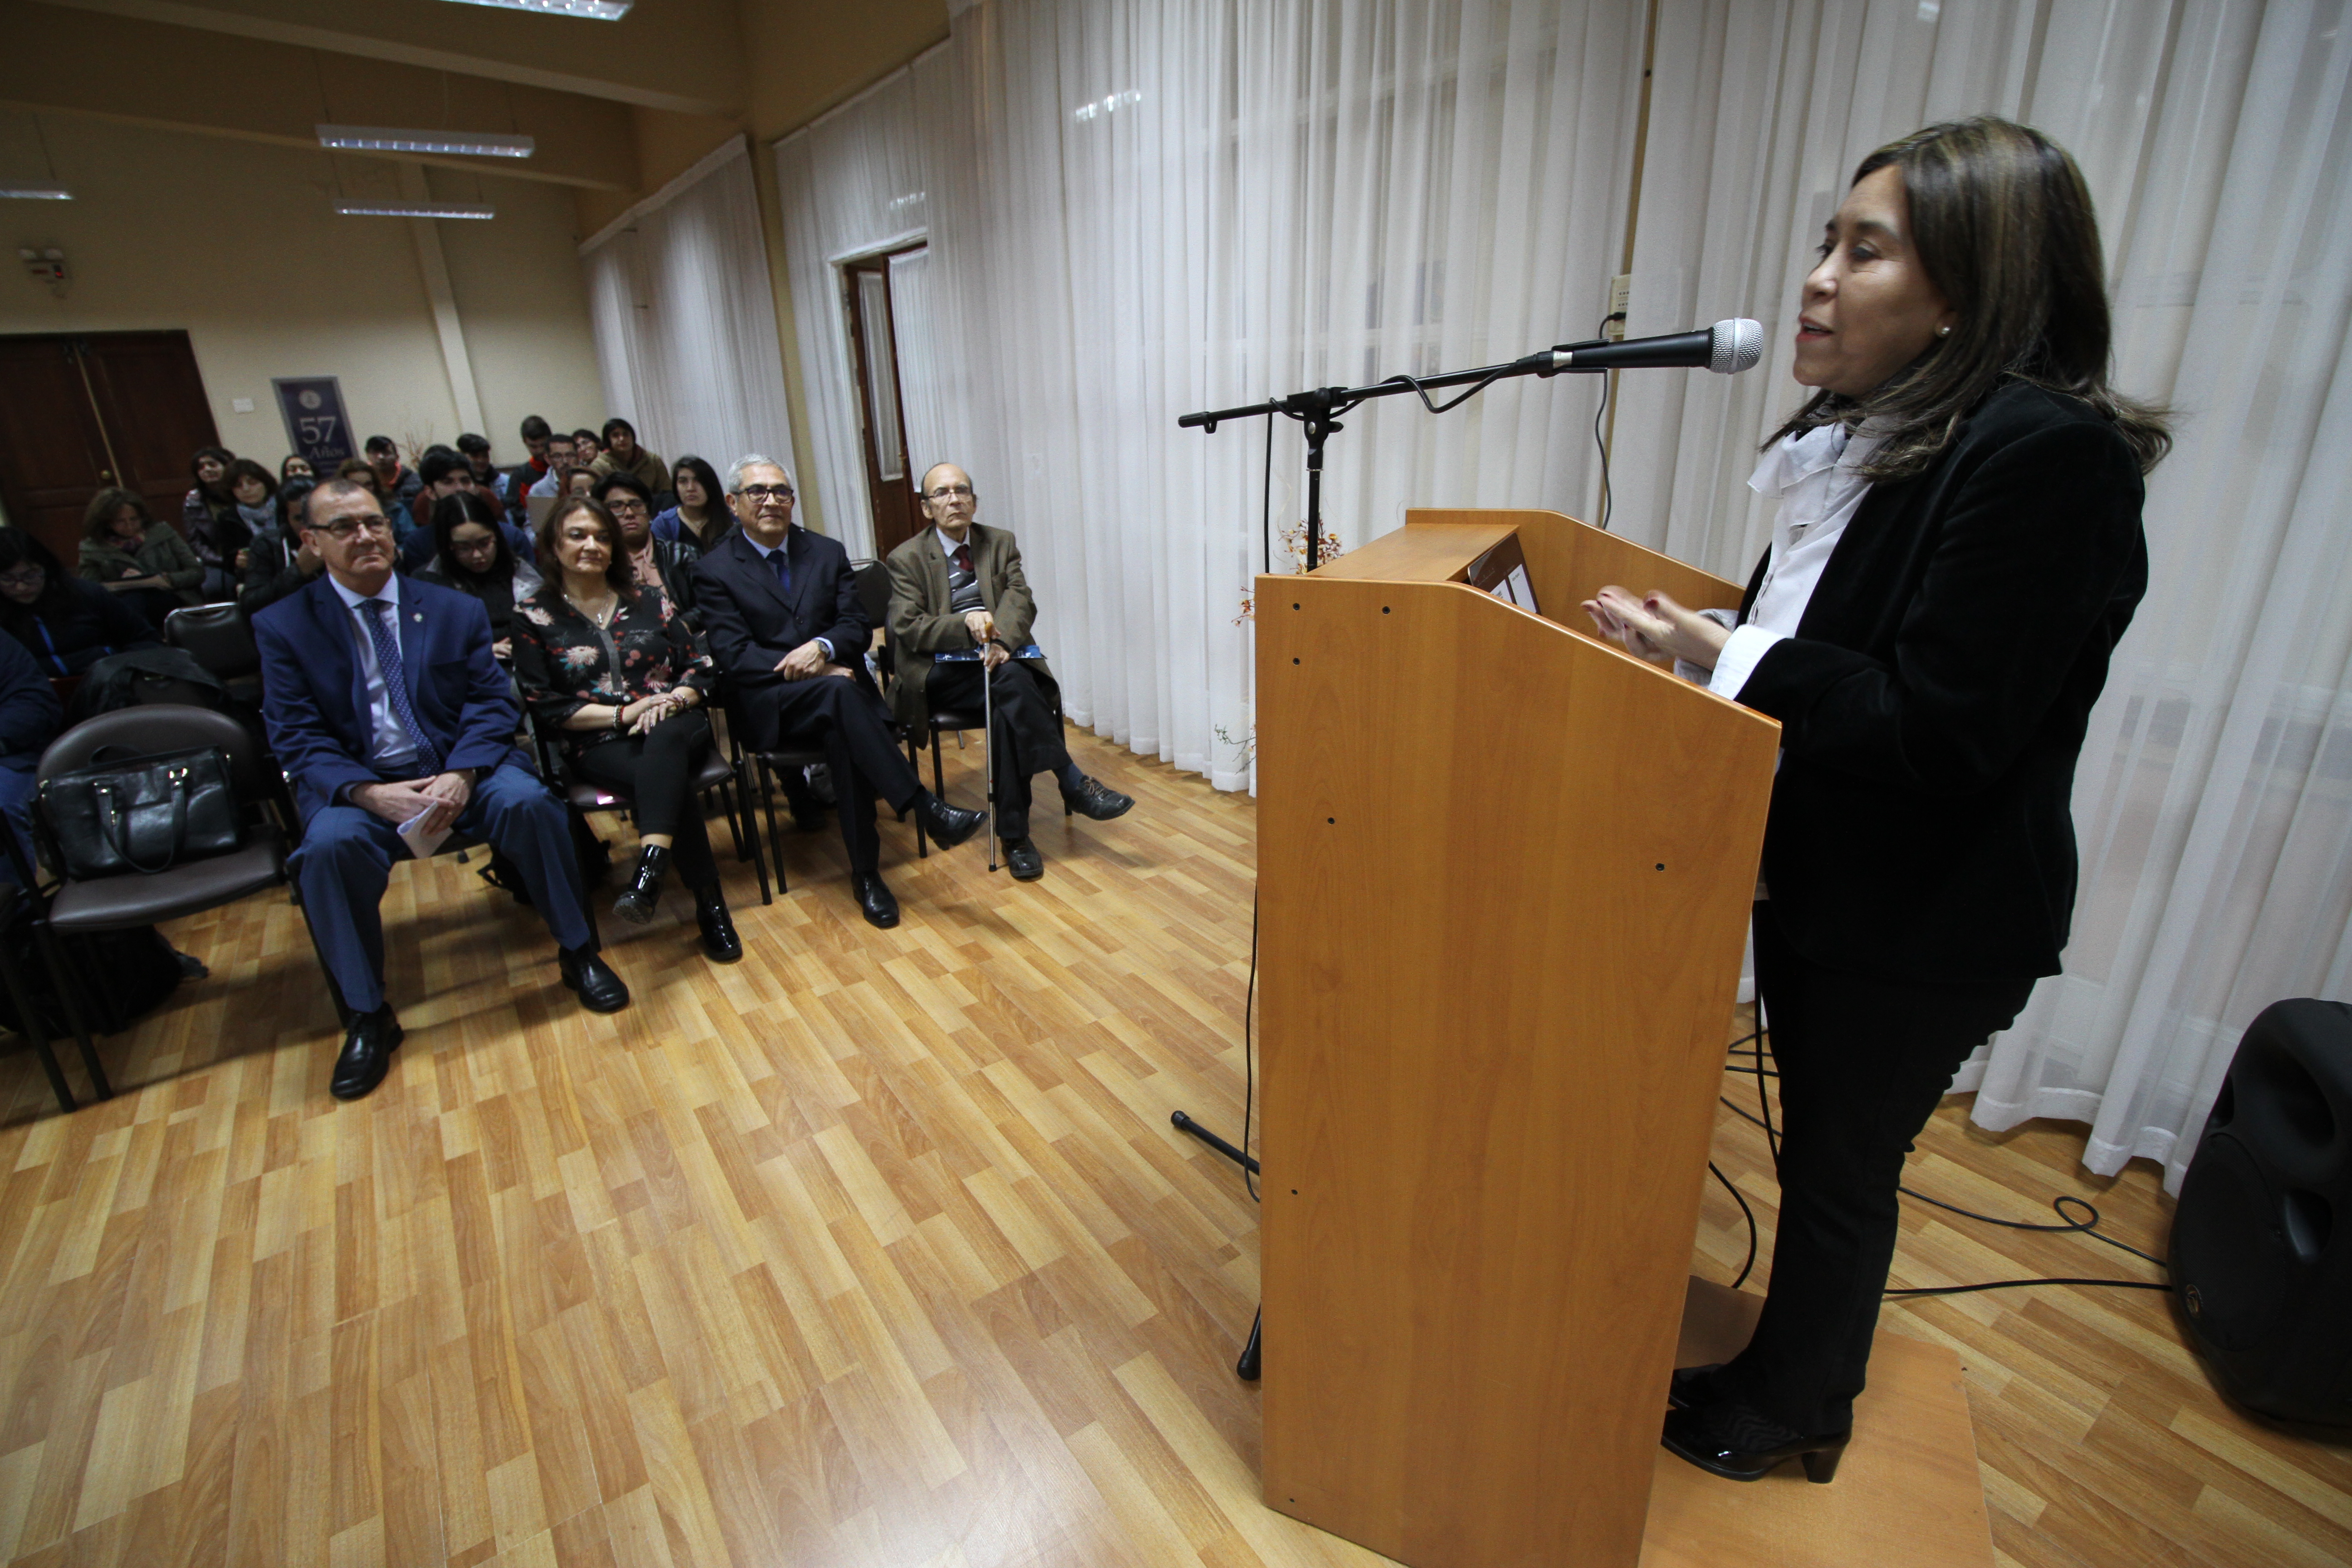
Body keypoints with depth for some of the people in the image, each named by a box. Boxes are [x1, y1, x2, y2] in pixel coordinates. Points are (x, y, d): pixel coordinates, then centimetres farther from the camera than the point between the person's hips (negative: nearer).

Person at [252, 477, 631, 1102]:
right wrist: (371, 793, -21)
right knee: (330, 844, -31)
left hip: (460, 769, 0)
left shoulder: (457, 610, 7)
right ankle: (368, 1016, -12)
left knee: (529, 803, -29)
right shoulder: (282, 627, 5)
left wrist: (461, 774, -19)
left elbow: (492, 701, 0)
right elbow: (297, 739, -1)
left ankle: (578, 954, -11)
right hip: (355, 784, 0)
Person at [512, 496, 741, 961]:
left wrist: (674, 700, -11)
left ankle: (650, 870, -50)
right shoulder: (533, 616, 9)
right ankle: (709, 903, -29)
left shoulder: (649, 599, 16)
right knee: (668, 779, -34)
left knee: (663, 744, -37)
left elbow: (701, 667, 11)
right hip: (600, 746, -1)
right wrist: (622, 714, -10)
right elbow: (543, 706, 2)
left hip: (678, 728, 1)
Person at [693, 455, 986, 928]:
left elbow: (858, 627, 6)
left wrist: (821, 648, -17)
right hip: (770, 705, -3)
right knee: (839, 693, -36)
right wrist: (819, 674, -17)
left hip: (837, 684, 3)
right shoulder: (714, 571, 4)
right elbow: (733, 656, -7)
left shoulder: (828, 553, 14)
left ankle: (866, 873, -26)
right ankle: (930, 810, -42)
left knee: (843, 735, -33)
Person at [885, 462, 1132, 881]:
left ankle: (1015, 835, -27)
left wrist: (1002, 642, -24)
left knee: (1007, 710, -33)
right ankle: (1074, 784, -30)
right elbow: (905, 628, -7)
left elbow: (1021, 601, -2)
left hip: (998, 661, 2)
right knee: (1011, 681, -33)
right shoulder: (906, 559, 3)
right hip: (940, 677, -2)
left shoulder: (1001, 543, 12)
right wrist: (965, 623, -24)